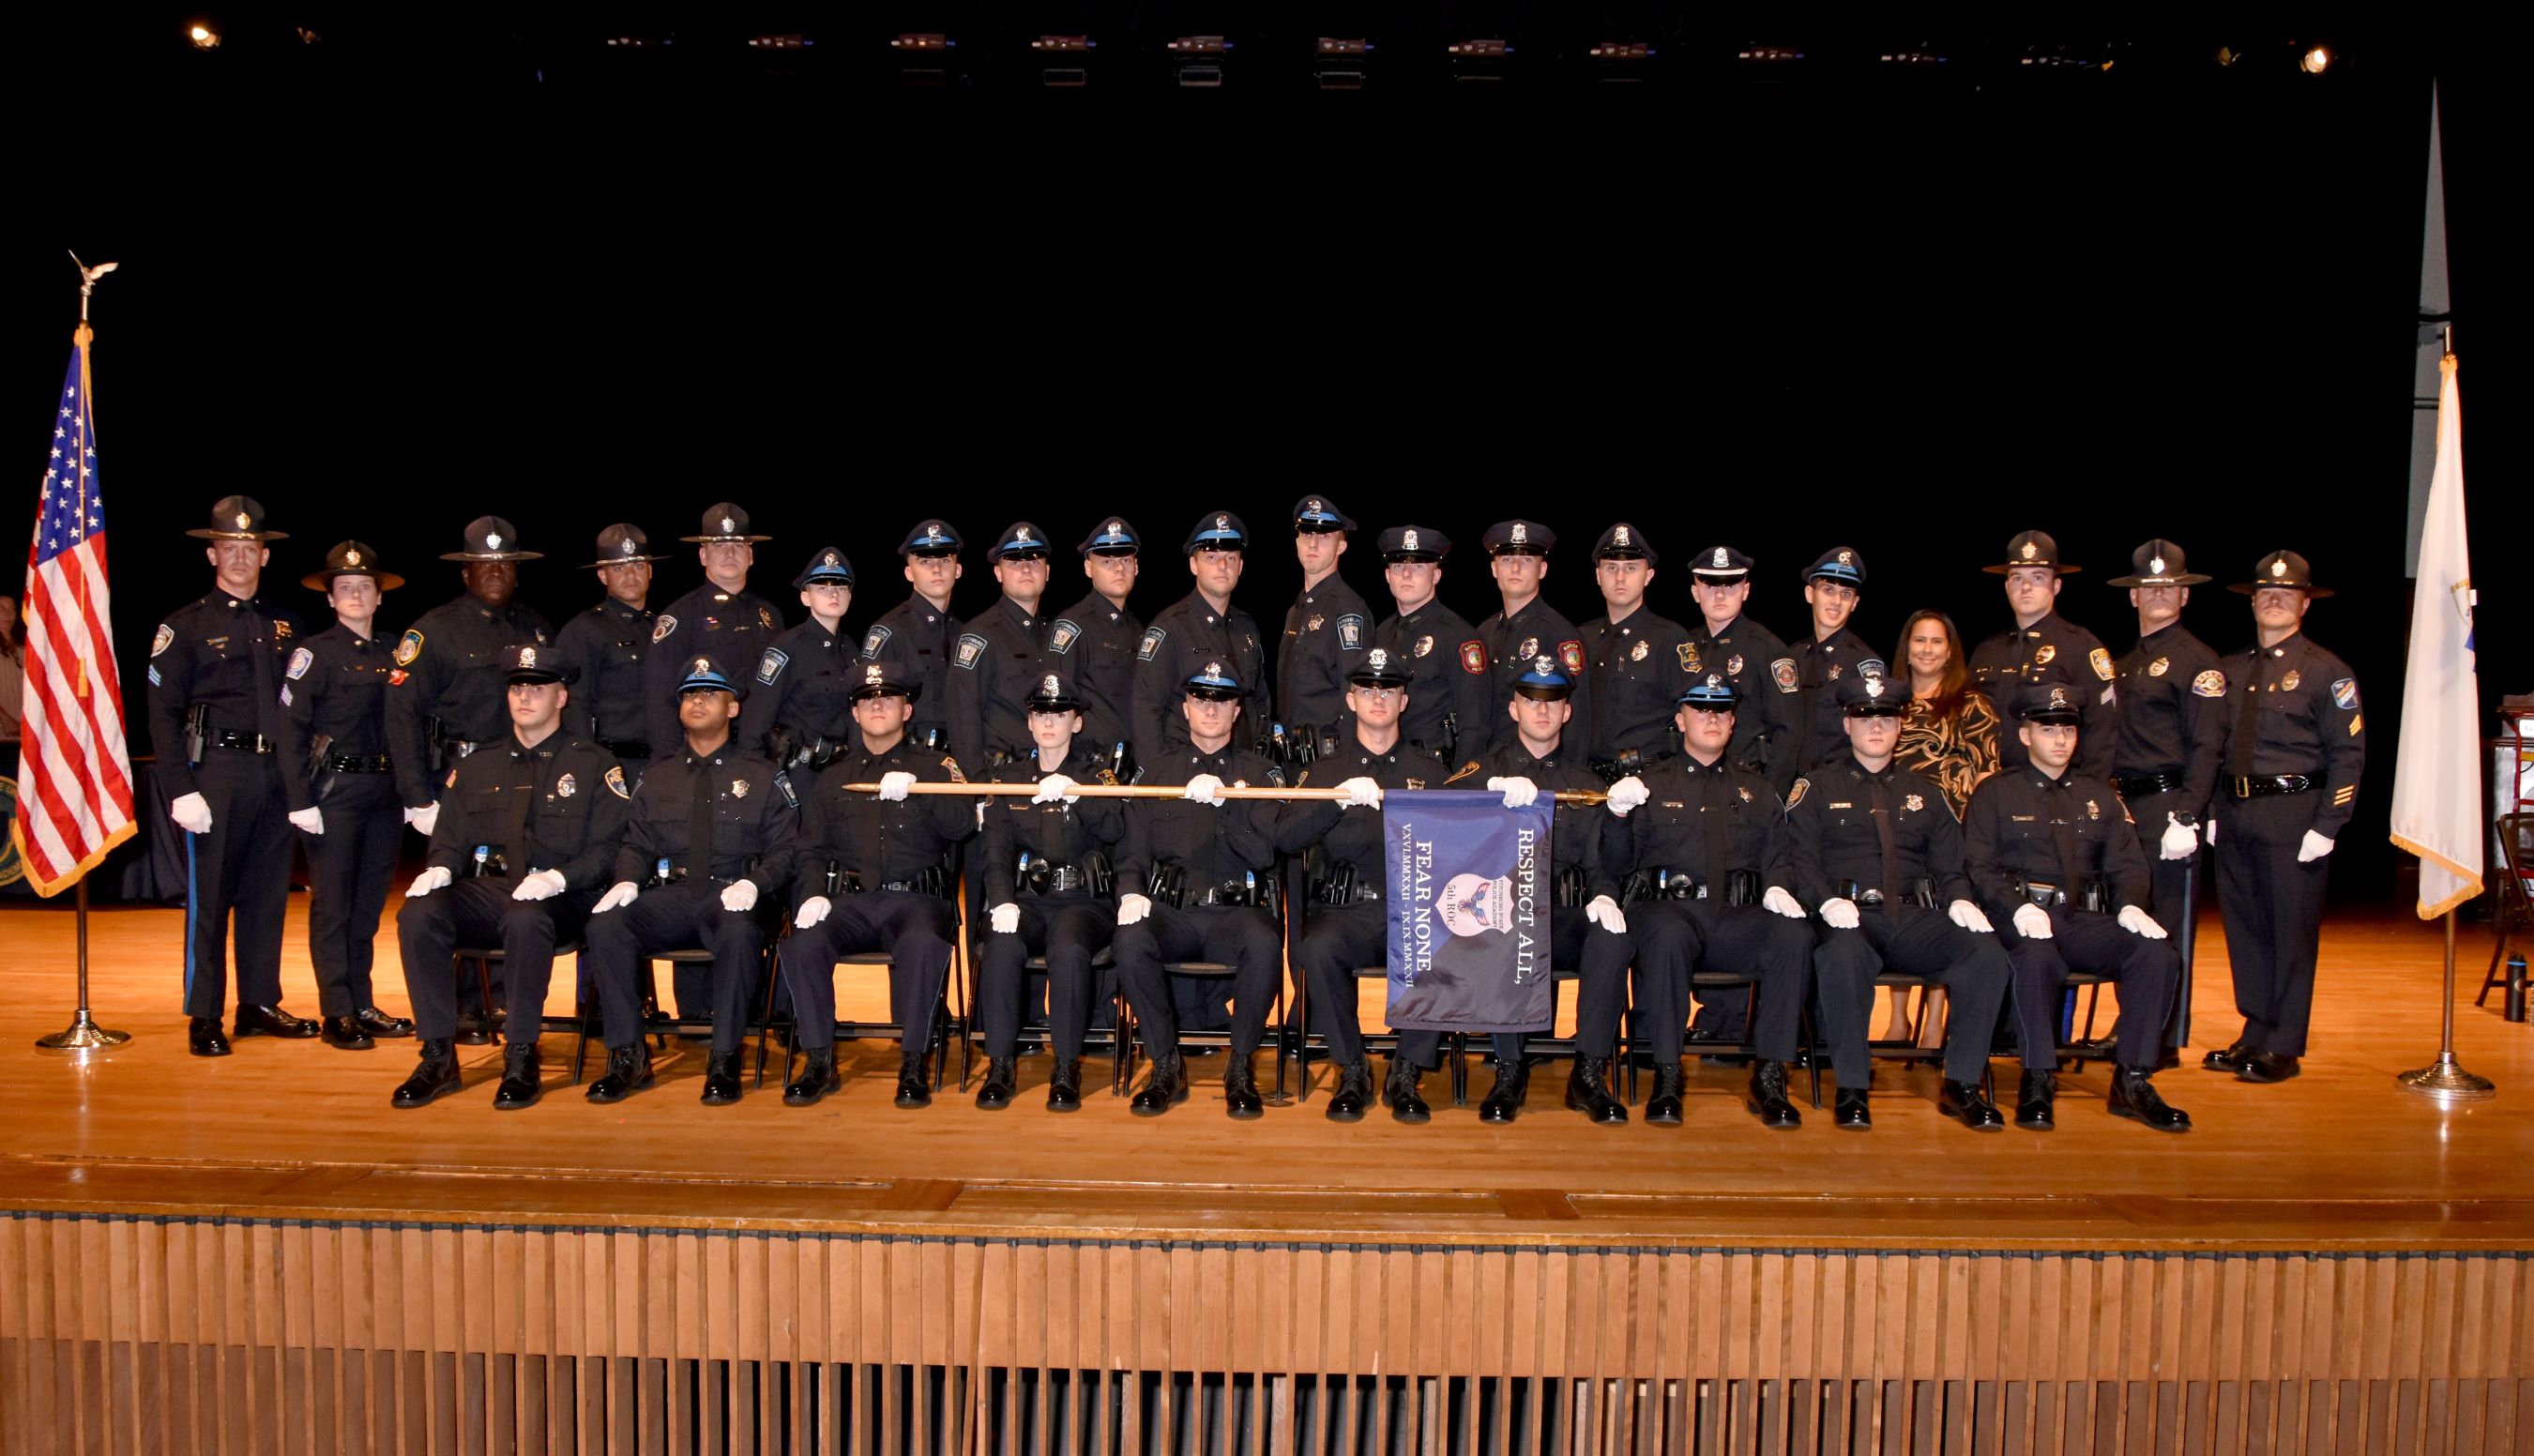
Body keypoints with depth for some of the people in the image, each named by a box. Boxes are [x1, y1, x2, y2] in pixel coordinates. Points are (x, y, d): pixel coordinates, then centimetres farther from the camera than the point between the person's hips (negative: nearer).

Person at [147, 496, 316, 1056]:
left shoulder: (286, 624, 13)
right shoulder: (185, 626, 0)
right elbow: (163, 713, -5)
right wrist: (181, 790, -13)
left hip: (276, 772, 4)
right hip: (217, 770, -4)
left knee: (268, 893, 9)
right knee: (209, 895, 0)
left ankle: (261, 1004, 19)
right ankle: (205, 1017, 8)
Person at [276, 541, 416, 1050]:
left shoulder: (391, 655, 13)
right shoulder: (315, 653, -3)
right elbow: (291, 730, -8)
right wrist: (300, 801, -15)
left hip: (383, 793, 5)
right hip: (334, 792, -5)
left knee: (368, 904, 11)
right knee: (333, 905, -1)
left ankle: (363, 1006, 19)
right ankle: (337, 1013, 4)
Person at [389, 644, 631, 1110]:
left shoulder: (595, 765, 6)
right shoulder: (477, 766, 20)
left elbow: (609, 846, -3)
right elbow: (451, 837, 18)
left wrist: (558, 877, -20)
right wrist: (440, 869, -6)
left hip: (559, 900, -4)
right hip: (485, 892, 4)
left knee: (526, 919, -39)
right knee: (418, 913, -26)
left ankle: (521, 1058, -24)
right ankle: (438, 1057, -17)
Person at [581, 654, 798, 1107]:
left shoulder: (761, 776, 12)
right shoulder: (658, 776, 22)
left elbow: (784, 851, 5)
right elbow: (636, 843, 17)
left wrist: (753, 883, -15)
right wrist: (627, 881, -5)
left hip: (731, 898, -3)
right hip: (669, 896, 3)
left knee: (739, 933, -38)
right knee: (605, 925, -26)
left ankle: (724, 1060, -26)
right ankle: (628, 1056, -18)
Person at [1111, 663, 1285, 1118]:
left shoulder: (1260, 773, 13)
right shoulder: (1157, 771, 18)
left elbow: (1264, 853, -2)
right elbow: (1133, 851, 13)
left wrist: (1224, 801, -17)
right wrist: (1131, 891, -9)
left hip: (1235, 912, -1)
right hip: (1171, 911, 1)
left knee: (1263, 944, -36)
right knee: (1130, 940, -32)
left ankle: (1241, 1068, -14)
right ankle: (1166, 1066, -14)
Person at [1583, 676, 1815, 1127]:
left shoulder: (1756, 789, 24)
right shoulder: (1652, 785, 16)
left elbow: (1778, 858, 16)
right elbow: (1619, 865, 6)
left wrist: (1779, 891, -6)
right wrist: (1619, 815, -12)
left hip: (1736, 919, 2)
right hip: (1668, 907, -2)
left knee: (1795, 934, -29)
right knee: (1668, 932, -38)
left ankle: (1769, 1077, -22)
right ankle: (1667, 1075, -28)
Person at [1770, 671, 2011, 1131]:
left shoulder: (1926, 795, 25)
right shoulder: (1817, 787, 13)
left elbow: (1949, 867, 17)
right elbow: (1798, 857, 1)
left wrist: (1959, 900, -7)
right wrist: (1828, 900, -20)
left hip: (1913, 920, 4)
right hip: (1849, 919, -3)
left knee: (1987, 953, -26)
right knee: (1844, 954, -40)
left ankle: (1962, 1085, -15)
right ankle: (1852, 1087, -26)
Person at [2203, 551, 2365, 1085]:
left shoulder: (2326, 670, -3)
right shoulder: (2231, 670, 13)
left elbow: (2348, 753, -7)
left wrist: (2326, 827, -13)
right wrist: (2212, 811, 8)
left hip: (2294, 815, -6)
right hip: (2235, 814, 6)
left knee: (2292, 930, 0)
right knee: (2244, 927, 11)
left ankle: (2285, 1047, 8)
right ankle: (2255, 1034, 23)